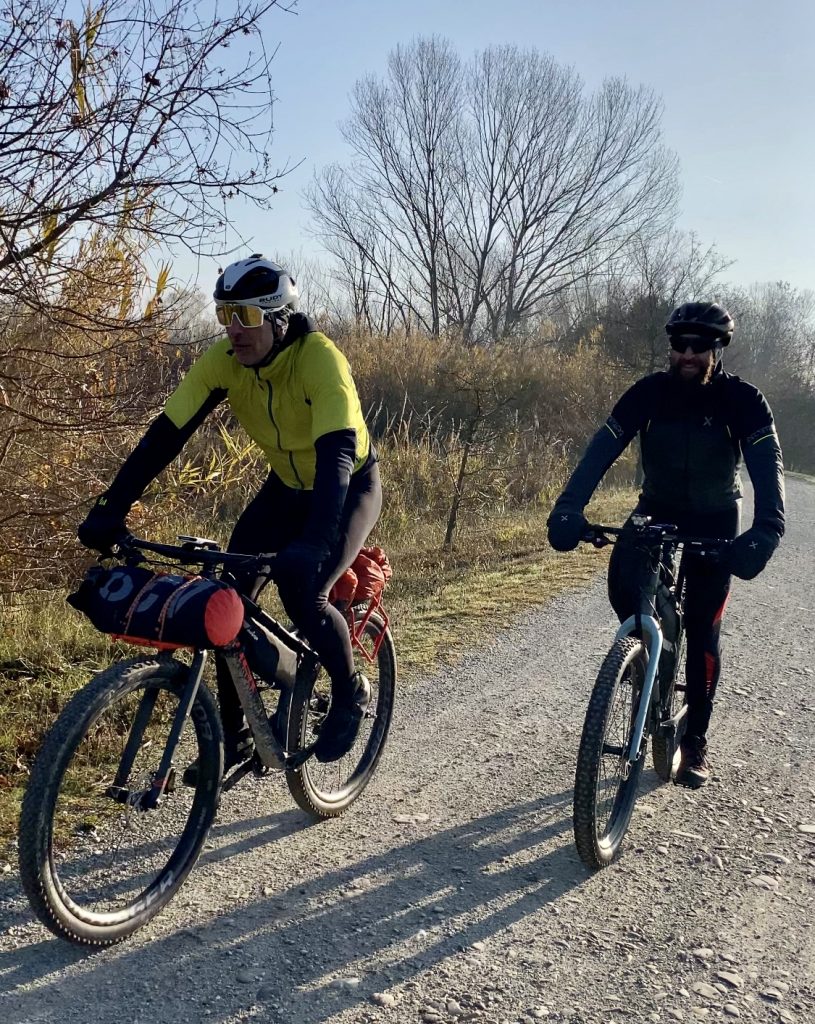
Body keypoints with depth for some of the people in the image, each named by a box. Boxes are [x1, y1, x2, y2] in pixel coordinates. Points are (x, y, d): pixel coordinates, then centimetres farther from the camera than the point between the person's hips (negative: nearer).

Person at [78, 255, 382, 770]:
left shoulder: (319, 358, -32)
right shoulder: (225, 359, -18)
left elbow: (337, 453, -42)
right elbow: (166, 433, -21)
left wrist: (313, 543, -54)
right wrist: (111, 509, -31)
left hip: (350, 486, -5)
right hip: (286, 487, 5)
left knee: (303, 595, -25)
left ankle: (352, 693, 6)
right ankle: (234, 736, 10)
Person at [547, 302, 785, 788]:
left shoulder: (743, 400, -20)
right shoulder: (649, 392, -16)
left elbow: (768, 465, -32)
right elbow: (602, 449, -24)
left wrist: (765, 533, -50)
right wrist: (568, 508, -40)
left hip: (713, 521, -1)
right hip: (657, 509, 1)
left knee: (702, 633, -3)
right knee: (623, 584, -26)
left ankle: (696, 741, 13)